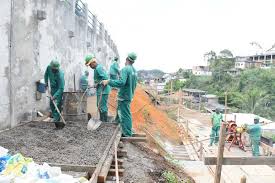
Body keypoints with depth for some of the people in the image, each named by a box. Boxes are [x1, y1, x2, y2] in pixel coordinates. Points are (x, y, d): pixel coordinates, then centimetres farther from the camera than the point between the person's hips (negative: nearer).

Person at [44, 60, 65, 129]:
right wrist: (46, 82, 7)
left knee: (58, 104, -12)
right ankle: (55, 117, 19)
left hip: (59, 89, -7)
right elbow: (46, 74, 12)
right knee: (51, 104, 9)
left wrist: (54, 96, -37)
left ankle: (57, 119, -9)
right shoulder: (49, 67, -14)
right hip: (52, 88, 7)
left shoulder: (60, 74, -33)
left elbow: (61, 88, -33)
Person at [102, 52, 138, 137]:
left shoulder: (125, 69, -17)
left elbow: (121, 82, -31)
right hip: (129, 95, 9)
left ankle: (127, 135, 9)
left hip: (123, 96, -9)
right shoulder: (134, 70, 10)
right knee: (120, 113, 19)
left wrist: (108, 81, -26)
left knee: (125, 115, 0)